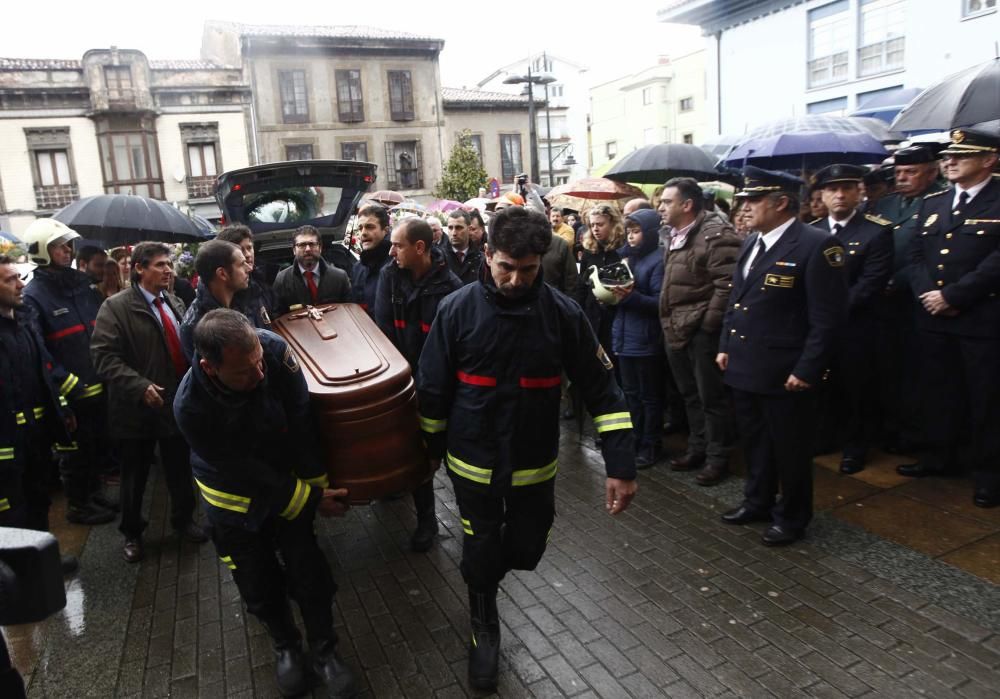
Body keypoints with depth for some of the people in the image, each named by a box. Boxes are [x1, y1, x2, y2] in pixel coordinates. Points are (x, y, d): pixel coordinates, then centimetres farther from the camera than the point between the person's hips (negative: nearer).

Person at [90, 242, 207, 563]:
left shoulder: (175, 302, 8)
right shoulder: (116, 307, -11)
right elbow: (104, 356, -18)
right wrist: (140, 387, -27)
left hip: (178, 403, 5)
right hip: (138, 407, -4)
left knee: (180, 470, 17)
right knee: (135, 476, 13)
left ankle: (183, 519, 38)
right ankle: (132, 533, 32)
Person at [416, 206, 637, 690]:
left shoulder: (563, 313, -14)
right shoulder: (457, 309, -15)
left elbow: (600, 389, -10)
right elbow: (433, 389, -4)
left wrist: (620, 464, -16)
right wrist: (431, 452, 4)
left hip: (534, 463, 1)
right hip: (473, 461, -1)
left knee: (526, 549, 15)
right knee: (480, 551, 12)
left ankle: (492, 566, 53)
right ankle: (484, 626, 43)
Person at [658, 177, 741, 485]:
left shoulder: (716, 233, -14)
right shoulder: (676, 236, 14)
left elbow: (727, 284, -19)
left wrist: (708, 324, -19)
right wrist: (668, 323, 17)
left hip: (702, 331, -9)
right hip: (677, 330, 9)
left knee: (711, 397, 3)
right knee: (690, 395, 18)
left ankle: (717, 457, 16)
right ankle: (697, 448, 32)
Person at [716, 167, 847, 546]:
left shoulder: (816, 245, -15)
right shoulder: (751, 242, 10)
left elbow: (827, 317, -17)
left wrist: (806, 370, -18)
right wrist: (725, 345, 14)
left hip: (784, 373, -7)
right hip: (744, 367, 8)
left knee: (789, 448, 9)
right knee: (754, 441, 21)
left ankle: (793, 517, 28)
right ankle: (757, 501, 39)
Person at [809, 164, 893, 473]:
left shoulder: (878, 231, -7)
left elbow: (870, 284, -15)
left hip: (855, 329, -3)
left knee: (857, 390, 9)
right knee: (824, 388, 13)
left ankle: (856, 446, 27)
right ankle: (830, 436, 33)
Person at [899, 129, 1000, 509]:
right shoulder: (932, 203, 12)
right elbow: (916, 256, 9)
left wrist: (952, 296, -17)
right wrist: (928, 294, -7)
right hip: (934, 318, 5)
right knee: (939, 391, 15)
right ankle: (940, 455, 30)